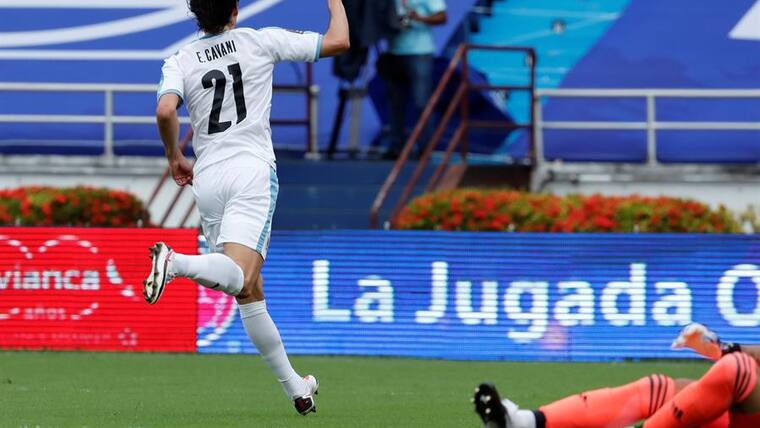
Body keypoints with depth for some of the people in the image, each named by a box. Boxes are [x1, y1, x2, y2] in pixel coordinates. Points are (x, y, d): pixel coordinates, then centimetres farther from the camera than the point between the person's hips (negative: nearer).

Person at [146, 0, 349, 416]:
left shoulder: (180, 61, 7)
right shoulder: (260, 41, 3)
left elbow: (165, 111, -11)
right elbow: (338, 42, 5)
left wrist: (175, 158, 6)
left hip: (207, 179, 4)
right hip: (252, 171, -4)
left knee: (249, 292, 11)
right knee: (238, 278, -21)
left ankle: (295, 388, 14)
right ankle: (176, 262, -50)